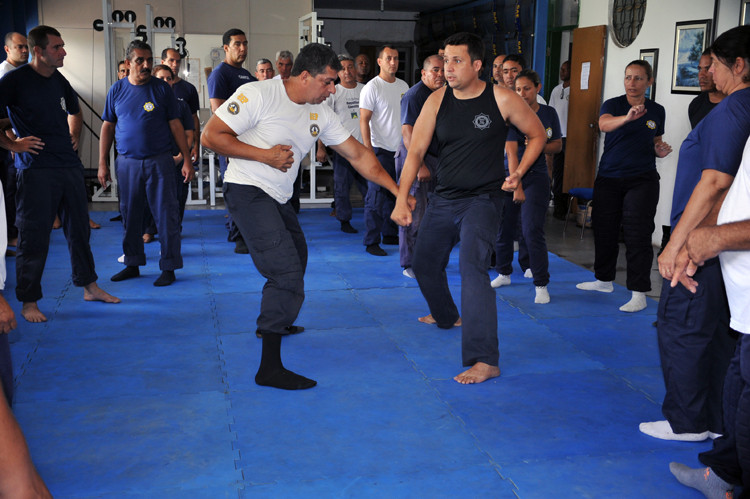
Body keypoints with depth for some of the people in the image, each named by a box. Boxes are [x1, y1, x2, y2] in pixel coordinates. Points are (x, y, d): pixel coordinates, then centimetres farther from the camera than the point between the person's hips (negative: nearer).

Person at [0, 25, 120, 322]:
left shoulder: (59, 81, 12)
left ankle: (89, 287, 27)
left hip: (69, 166, 7)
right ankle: (29, 302, 10)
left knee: (79, 228, 14)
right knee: (34, 237, -1)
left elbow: (74, 111, 31)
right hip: (36, 170, -7)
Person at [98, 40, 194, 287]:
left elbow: (176, 125, 2)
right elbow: (108, 127, 10)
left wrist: (187, 160, -2)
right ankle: (132, 264, 22)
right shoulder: (117, 90, 6)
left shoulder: (162, 88, 1)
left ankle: (168, 267, 6)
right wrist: (102, 163, 7)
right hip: (127, 163, 2)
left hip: (159, 162, -2)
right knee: (130, 216, 9)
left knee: (166, 215, -2)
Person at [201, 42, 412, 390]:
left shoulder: (321, 113, 4)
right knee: (286, 272, -17)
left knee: (296, 255, 25)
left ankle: (272, 321, 49)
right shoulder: (258, 95, -16)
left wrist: (399, 191, 3)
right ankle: (270, 367, -12)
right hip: (248, 191, -9)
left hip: (278, 198, 9)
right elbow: (210, 135, -16)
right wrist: (265, 155, -20)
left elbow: (358, 155, 8)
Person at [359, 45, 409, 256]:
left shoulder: (403, 86, 12)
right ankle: (371, 242, 2)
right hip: (380, 149, -6)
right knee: (377, 197, -5)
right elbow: (364, 120, -11)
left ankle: (390, 234, 23)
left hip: (400, 149, 6)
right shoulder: (372, 87, -8)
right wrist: (368, 150, -18)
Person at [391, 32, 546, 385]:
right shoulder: (437, 100, 0)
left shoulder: (502, 100, -9)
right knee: (424, 263, 18)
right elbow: (416, 151, -4)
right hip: (442, 199, 5)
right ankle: (446, 316, 49)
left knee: (473, 269, -23)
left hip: (481, 200, -5)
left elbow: (537, 135, 6)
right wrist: (401, 199, -14)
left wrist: (518, 173, -8)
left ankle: (485, 361, -21)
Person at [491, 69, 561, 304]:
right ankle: (504, 273, 28)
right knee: (503, 227, 6)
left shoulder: (549, 113, 2)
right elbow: (511, 153, -17)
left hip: (536, 176, 0)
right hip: (510, 175, 0)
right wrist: (517, 187, -26)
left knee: (532, 230, -9)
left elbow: (558, 144, 13)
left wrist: (541, 146, -11)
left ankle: (541, 284, -1)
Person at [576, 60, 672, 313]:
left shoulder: (656, 111, 6)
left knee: (638, 236, -7)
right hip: (608, 178, 1)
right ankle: (604, 280, 31)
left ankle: (639, 293, -2)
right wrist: (627, 117, -46)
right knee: (604, 230, 11)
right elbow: (604, 124, -26)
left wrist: (660, 150, -4)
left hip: (642, 180, -1)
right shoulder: (613, 104, -2)